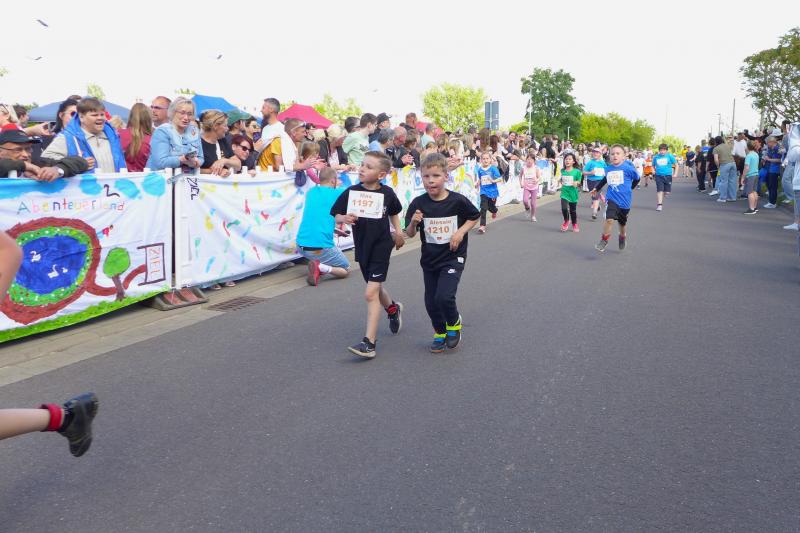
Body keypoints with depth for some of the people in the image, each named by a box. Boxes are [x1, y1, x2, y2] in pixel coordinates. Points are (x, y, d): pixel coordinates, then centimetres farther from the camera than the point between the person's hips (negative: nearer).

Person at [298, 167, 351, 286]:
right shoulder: (337, 193, -5)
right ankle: (321, 267, -13)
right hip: (321, 247, -6)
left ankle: (316, 264, 11)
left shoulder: (311, 192, 12)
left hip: (301, 246, 6)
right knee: (346, 270, 17)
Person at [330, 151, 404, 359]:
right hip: (362, 246, 4)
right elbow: (337, 216, 0)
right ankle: (393, 308, 55)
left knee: (371, 293, -13)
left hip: (381, 246, -4)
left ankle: (369, 342, -10)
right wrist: (344, 218, -20)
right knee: (376, 288, 22)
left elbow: (394, 212, 14)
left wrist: (398, 231, 5)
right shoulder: (351, 192, -4)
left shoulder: (386, 193, -6)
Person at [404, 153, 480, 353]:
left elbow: (475, 217, 4)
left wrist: (461, 232, -12)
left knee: (444, 296, -18)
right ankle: (440, 333, 37)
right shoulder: (418, 204, -9)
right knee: (431, 301, 10)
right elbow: (410, 234, -2)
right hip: (429, 260, 3)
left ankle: (454, 324, 14)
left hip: (453, 257, -3)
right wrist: (413, 223, -24)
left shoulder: (458, 201, -14)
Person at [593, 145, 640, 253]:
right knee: (609, 219, -22)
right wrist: (597, 188, 27)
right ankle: (604, 240, -6)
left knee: (622, 222, 18)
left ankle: (623, 237, 47)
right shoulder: (608, 169, 2)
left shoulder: (628, 168, -10)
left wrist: (629, 189, 12)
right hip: (611, 199, 1)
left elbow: (637, 179, 6)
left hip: (624, 200, -1)